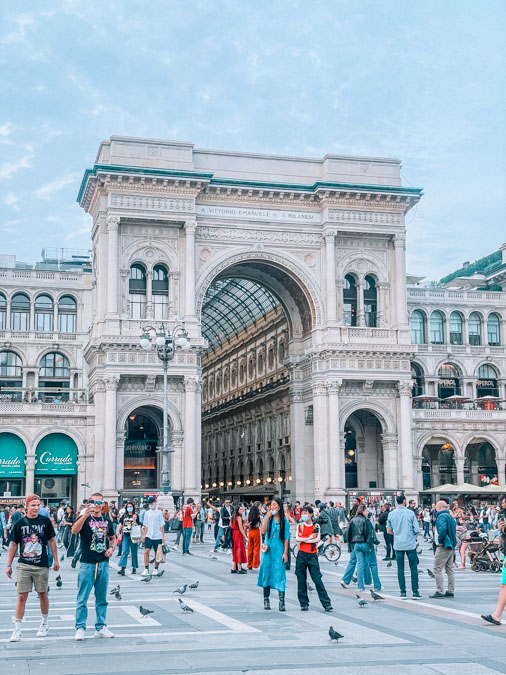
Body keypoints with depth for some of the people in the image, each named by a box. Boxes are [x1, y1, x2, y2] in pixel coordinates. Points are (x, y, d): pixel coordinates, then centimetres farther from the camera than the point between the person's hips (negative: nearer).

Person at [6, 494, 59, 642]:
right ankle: (17, 630, 1)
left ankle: (44, 624, 28)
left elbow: (51, 540, 8)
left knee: (42, 594, 10)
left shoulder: (45, 521, 0)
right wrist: (9, 565, 5)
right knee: (22, 596, -3)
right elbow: (13, 544, 6)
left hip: (42, 565, 0)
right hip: (23, 565, 0)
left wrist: (55, 560, 7)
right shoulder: (20, 523, 0)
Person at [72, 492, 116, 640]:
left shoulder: (107, 521, 11)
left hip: (103, 564, 4)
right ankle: (80, 628, 4)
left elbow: (113, 538, 25)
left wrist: (112, 548, 3)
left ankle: (100, 628, 18)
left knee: (102, 599, 10)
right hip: (87, 564, -4)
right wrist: (86, 514, -36)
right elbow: (74, 530, -24)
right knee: (82, 599, -2)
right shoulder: (84, 519, -3)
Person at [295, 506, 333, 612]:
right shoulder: (300, 526, 7)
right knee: (301, 580, 3)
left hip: (312, 555, -2)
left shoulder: (316, 526, 4)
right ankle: (304, 603, 13)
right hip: (302, 554, 2)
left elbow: (317, 539, -11)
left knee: (317, 579, -6)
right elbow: (297, 538, -7)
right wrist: (310, 537, -9)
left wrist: (303, 539, -10)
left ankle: (326, 603, -4)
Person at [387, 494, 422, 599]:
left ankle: (403, 592, 8)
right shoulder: (410, 513, -8)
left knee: (400, 569, 8)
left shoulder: (391, 514, 0)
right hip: (410, 544, -2)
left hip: (398, 545, 2)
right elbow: (417, 530, -7)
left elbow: (389, 531, 7)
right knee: (414, 568, 5)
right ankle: (415, 592, 3)